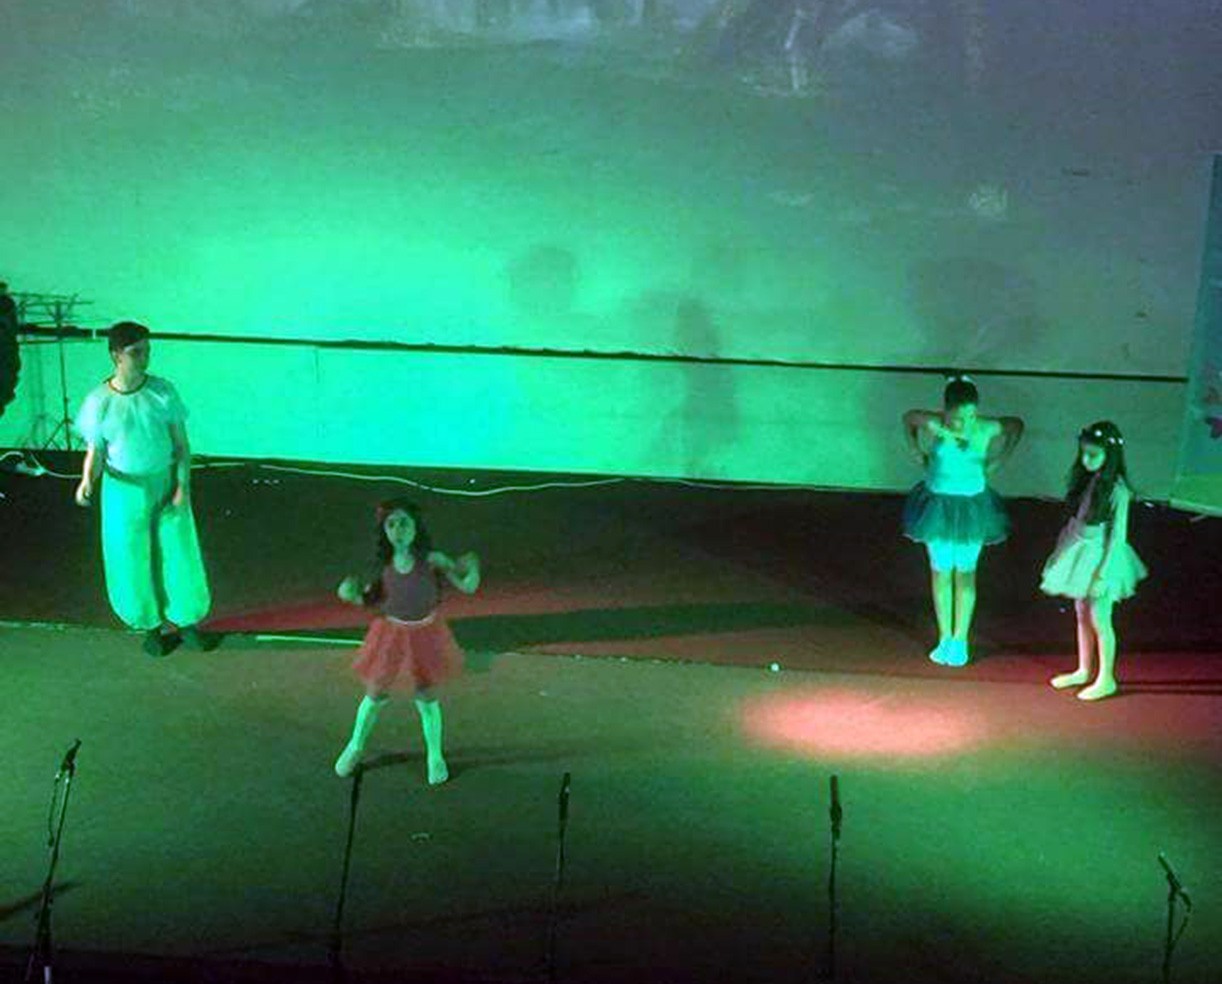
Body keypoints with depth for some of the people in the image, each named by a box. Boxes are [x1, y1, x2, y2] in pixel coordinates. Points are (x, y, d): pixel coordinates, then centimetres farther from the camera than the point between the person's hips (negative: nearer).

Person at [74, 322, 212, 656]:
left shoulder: (162, 391, -8)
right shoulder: (99, 402, -11)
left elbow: (181, 444, -2)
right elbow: (95, 452, -3)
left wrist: (183, 486, -11)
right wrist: (88, 480, -24)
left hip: (167, 484, 1)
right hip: (125, 489, 0)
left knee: (180, 553, 8)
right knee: (133, 560, 9)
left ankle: (187, 621, 29)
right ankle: (151, 625, 31)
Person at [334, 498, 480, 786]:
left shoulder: (431, 560, -20)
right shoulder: (383, 565, -14)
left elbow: (467, 586, -17)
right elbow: (371, 600, 0)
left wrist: (472, 570, -39)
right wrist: (353, 594, -21)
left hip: (425, 635, -1)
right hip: (392, 634, 1)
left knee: (427, 699, 13)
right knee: (375, 696, 17)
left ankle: (435, 756, 35)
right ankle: (355, 747, 42)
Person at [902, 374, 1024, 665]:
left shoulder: (987, 429, -17)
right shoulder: (932, 424, -16)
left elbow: (1017, 425, 3)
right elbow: (908, 417, 6)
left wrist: (997, 461, -1)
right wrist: (917, 452, 1)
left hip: (971, 507, -1)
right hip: (938, 504, 1)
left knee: (965, 573, 9)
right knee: (940, 571, 10)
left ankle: (960, 640, 20)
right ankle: (945, 638, 22)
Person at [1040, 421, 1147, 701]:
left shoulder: (1116, 489, -19)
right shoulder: (1087, 480, 1)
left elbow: (1118, 535, -17)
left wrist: (1102, 574, -18)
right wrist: (1066, 552, 11)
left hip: (1100, 557, -7)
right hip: (1080, 552, 7)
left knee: (1099, 620, 2)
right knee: (1082, 616, 18)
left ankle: (1106, 679, 16)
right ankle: (1084, 670, 33)